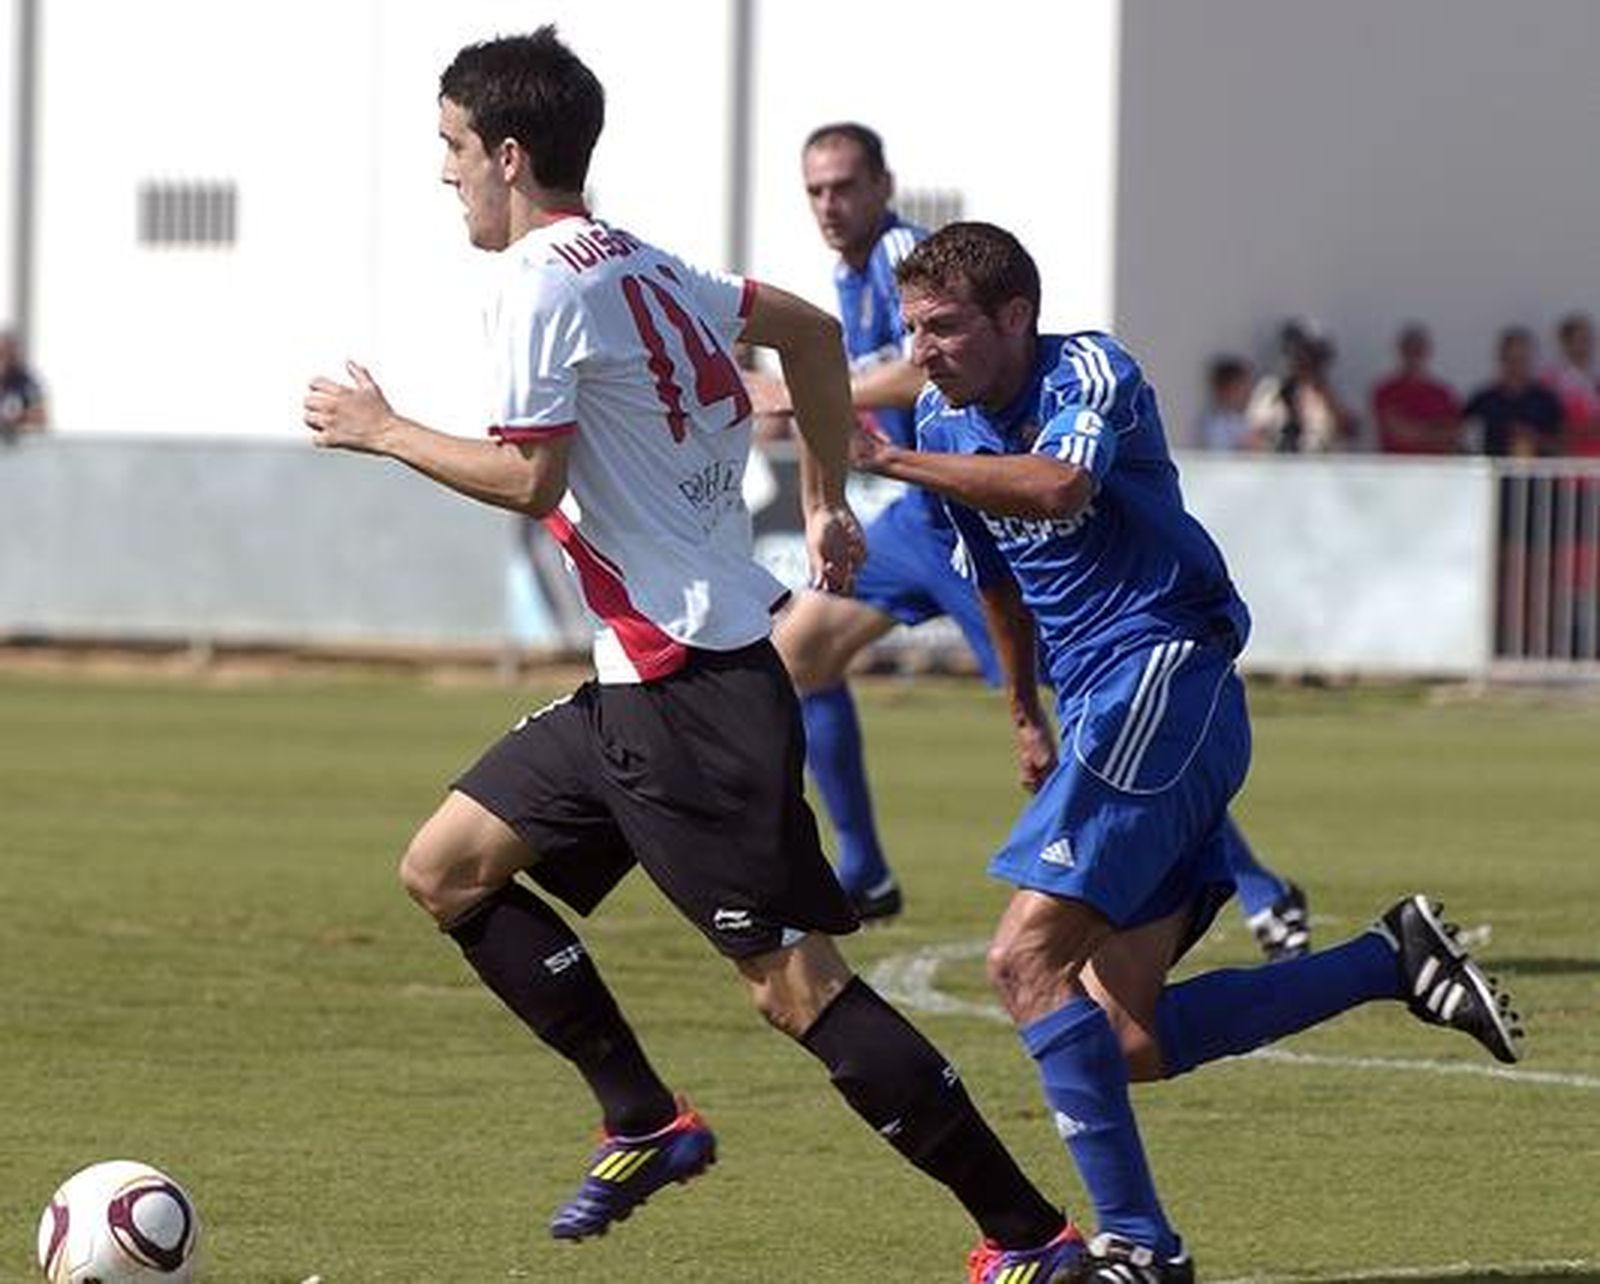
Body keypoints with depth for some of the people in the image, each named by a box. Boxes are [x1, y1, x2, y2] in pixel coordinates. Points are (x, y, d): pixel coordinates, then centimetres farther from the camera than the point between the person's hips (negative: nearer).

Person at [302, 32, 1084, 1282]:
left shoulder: (544, 283, -13)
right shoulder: (642, 265, 14)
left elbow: (529, 479, -18)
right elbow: (808, 330, 25)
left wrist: (382, 430, -5)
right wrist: (826, 502, 27)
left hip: (693, 686, -10)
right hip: (644, 679, 10)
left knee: (793, 981, -10)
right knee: (445, 867, 13)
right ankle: (647, 1123, 13)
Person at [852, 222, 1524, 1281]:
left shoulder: (1091, 374, -10)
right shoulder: (948, 424, 14)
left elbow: (1056, 487, -33)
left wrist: (894, 461, -34)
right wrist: (1026, 714, 40)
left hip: (1165, 681, -9)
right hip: (1101, 708, 9)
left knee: (1027, 960, -19)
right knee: (1130, 1043, 1)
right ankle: (1396, 960, 10)